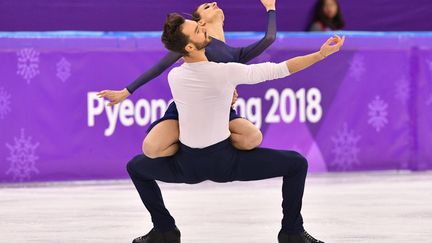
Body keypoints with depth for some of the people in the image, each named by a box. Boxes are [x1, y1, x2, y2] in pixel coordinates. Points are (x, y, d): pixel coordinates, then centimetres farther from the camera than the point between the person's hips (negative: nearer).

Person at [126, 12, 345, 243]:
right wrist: (321, 54, -9)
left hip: (188, 165, 3)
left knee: (135, 166, 30)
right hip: (225, 162, -3)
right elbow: (278, 69, -14)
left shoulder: (173, 76, -6)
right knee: (297, 164, 8)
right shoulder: (227, 72, -19)